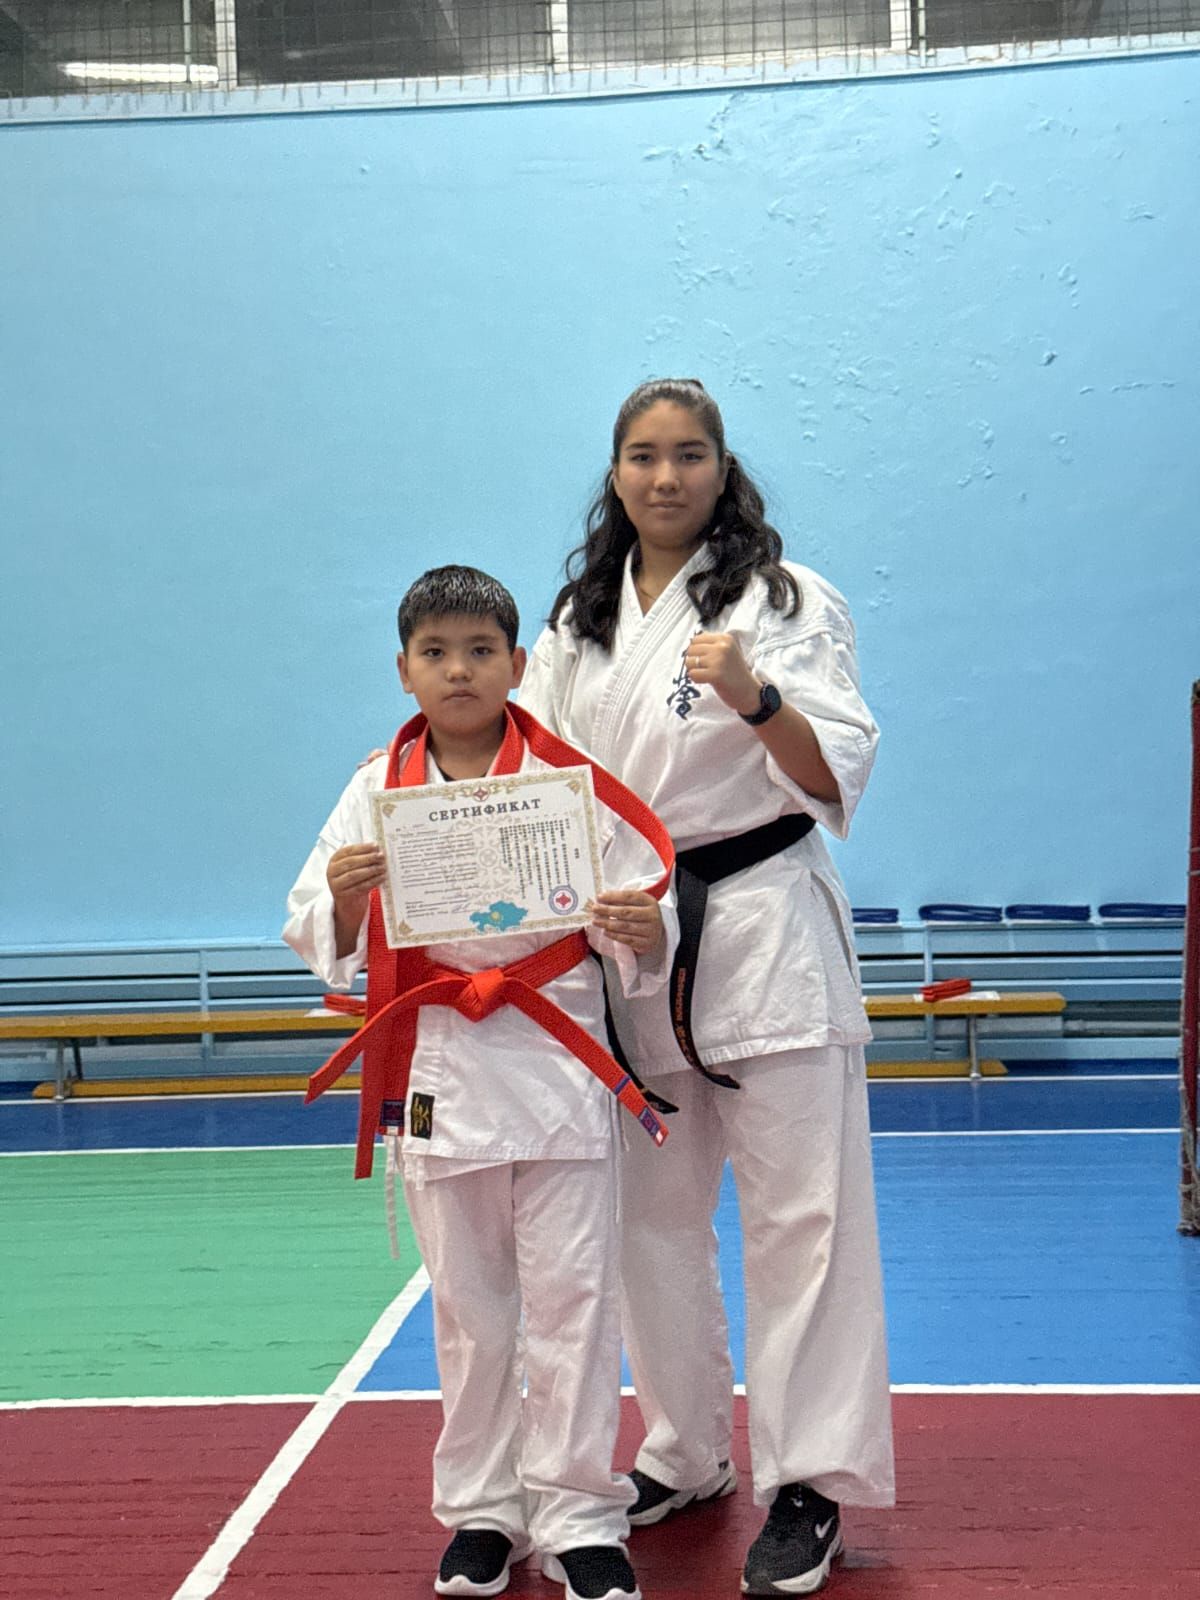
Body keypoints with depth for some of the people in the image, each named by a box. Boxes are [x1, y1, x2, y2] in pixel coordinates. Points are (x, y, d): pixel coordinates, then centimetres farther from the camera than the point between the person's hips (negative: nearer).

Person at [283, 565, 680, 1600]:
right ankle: (481, 1510, 29)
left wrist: (642, 931, -25)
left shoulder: (568, 779, -3)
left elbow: (638, 912, -4)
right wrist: (344, 900, -18)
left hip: (557, 1063, -2)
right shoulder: (377, 791, 2)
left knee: (572, 1300, 4)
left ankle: (578, 1516, 18)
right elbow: (321, 943, 2)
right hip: (439, 1074, 2)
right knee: (468, 1308, 14)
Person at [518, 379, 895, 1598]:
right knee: (652, 1211, 14)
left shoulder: (786, 598, -4)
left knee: (798, 1211, -3)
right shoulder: (580, 619, 12)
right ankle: (686, 1453, 30)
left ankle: (809, 1482, 8)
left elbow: (836, 778, -11)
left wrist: (755, 698, -28)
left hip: (762, 927, -5)